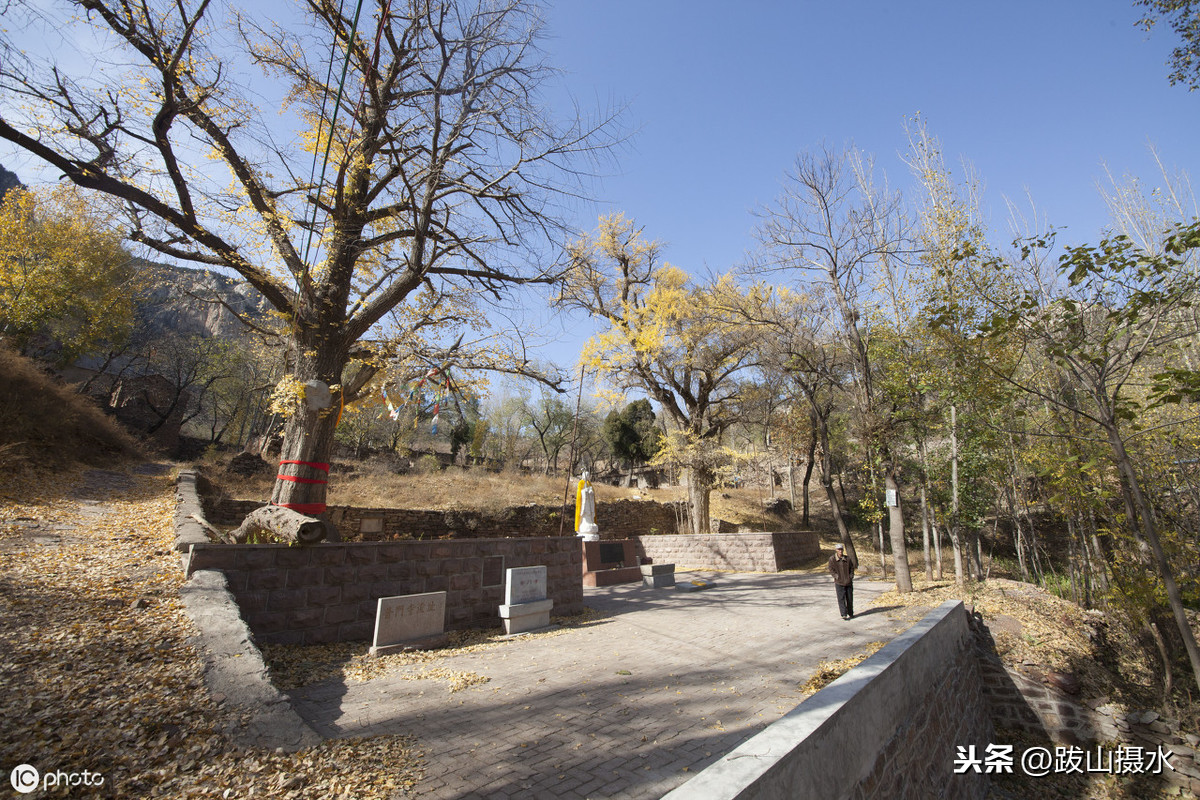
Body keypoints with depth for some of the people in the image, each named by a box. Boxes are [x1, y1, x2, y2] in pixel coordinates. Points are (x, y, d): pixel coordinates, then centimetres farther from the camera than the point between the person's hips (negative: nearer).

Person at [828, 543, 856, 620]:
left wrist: (851, 576, 1)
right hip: (839, 582, -3)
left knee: (850, 598, 10)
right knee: (841, 598, -9)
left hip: (848, 582, 3)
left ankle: (850, 613, 28)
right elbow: (831, 570, -1)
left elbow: (852, 568, 12)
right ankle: (844, 614, -9)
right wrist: (836, 576, -11)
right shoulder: (832, 559, -4)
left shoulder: (848, 558, 2)